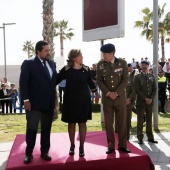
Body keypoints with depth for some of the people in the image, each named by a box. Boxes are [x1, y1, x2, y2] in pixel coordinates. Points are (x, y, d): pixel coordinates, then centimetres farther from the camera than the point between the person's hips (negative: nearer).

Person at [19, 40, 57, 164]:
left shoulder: (52, 63, 11)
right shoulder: (28, 63, -5)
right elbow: (23, 83, -9)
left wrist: (54, 98, 9)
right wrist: (26, 100, -15)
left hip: (49, 103, 5)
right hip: (34, 103, -5)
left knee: (46, 129, 11)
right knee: (32, 129, 3)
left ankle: (44, 152, 23)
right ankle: (29, 153, 15)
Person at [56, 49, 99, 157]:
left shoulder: (86, 69, -1)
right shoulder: (66, 69, -5)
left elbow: (90, 82, 14)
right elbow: (57, 80, 5)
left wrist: (96, 93, 21)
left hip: (83, 100, 1)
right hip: (70, 100, 0)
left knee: (82, 123, 3)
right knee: (71, 123, 7)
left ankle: (81, 147, 13)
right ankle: (72, 145, 22)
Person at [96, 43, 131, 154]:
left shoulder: (122, 63, -1)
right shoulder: (100, 64, 2)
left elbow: (125, 80, -4)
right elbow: (99, 81, 0)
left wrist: (116, 93, -13)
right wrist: (108, 93, -12)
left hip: (120, 97, 0)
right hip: (106, 98, 1)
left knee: (122, 122, 4)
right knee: (108, 123, 3)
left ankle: (122, 145, 15)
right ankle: (111, 146, 12)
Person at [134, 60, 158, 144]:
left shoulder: (152, 76, 11)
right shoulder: (137, 77, 0)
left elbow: (154, 89, 7)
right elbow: (137, 90, -9)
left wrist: (151, 99, -7)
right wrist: (145, 99, -15)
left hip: (150, 102, 3)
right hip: (141, 102, -3)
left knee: (149, 120, 8)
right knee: (140, 120, 0)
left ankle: (150, 137, 15)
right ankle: (140, 138, 6)